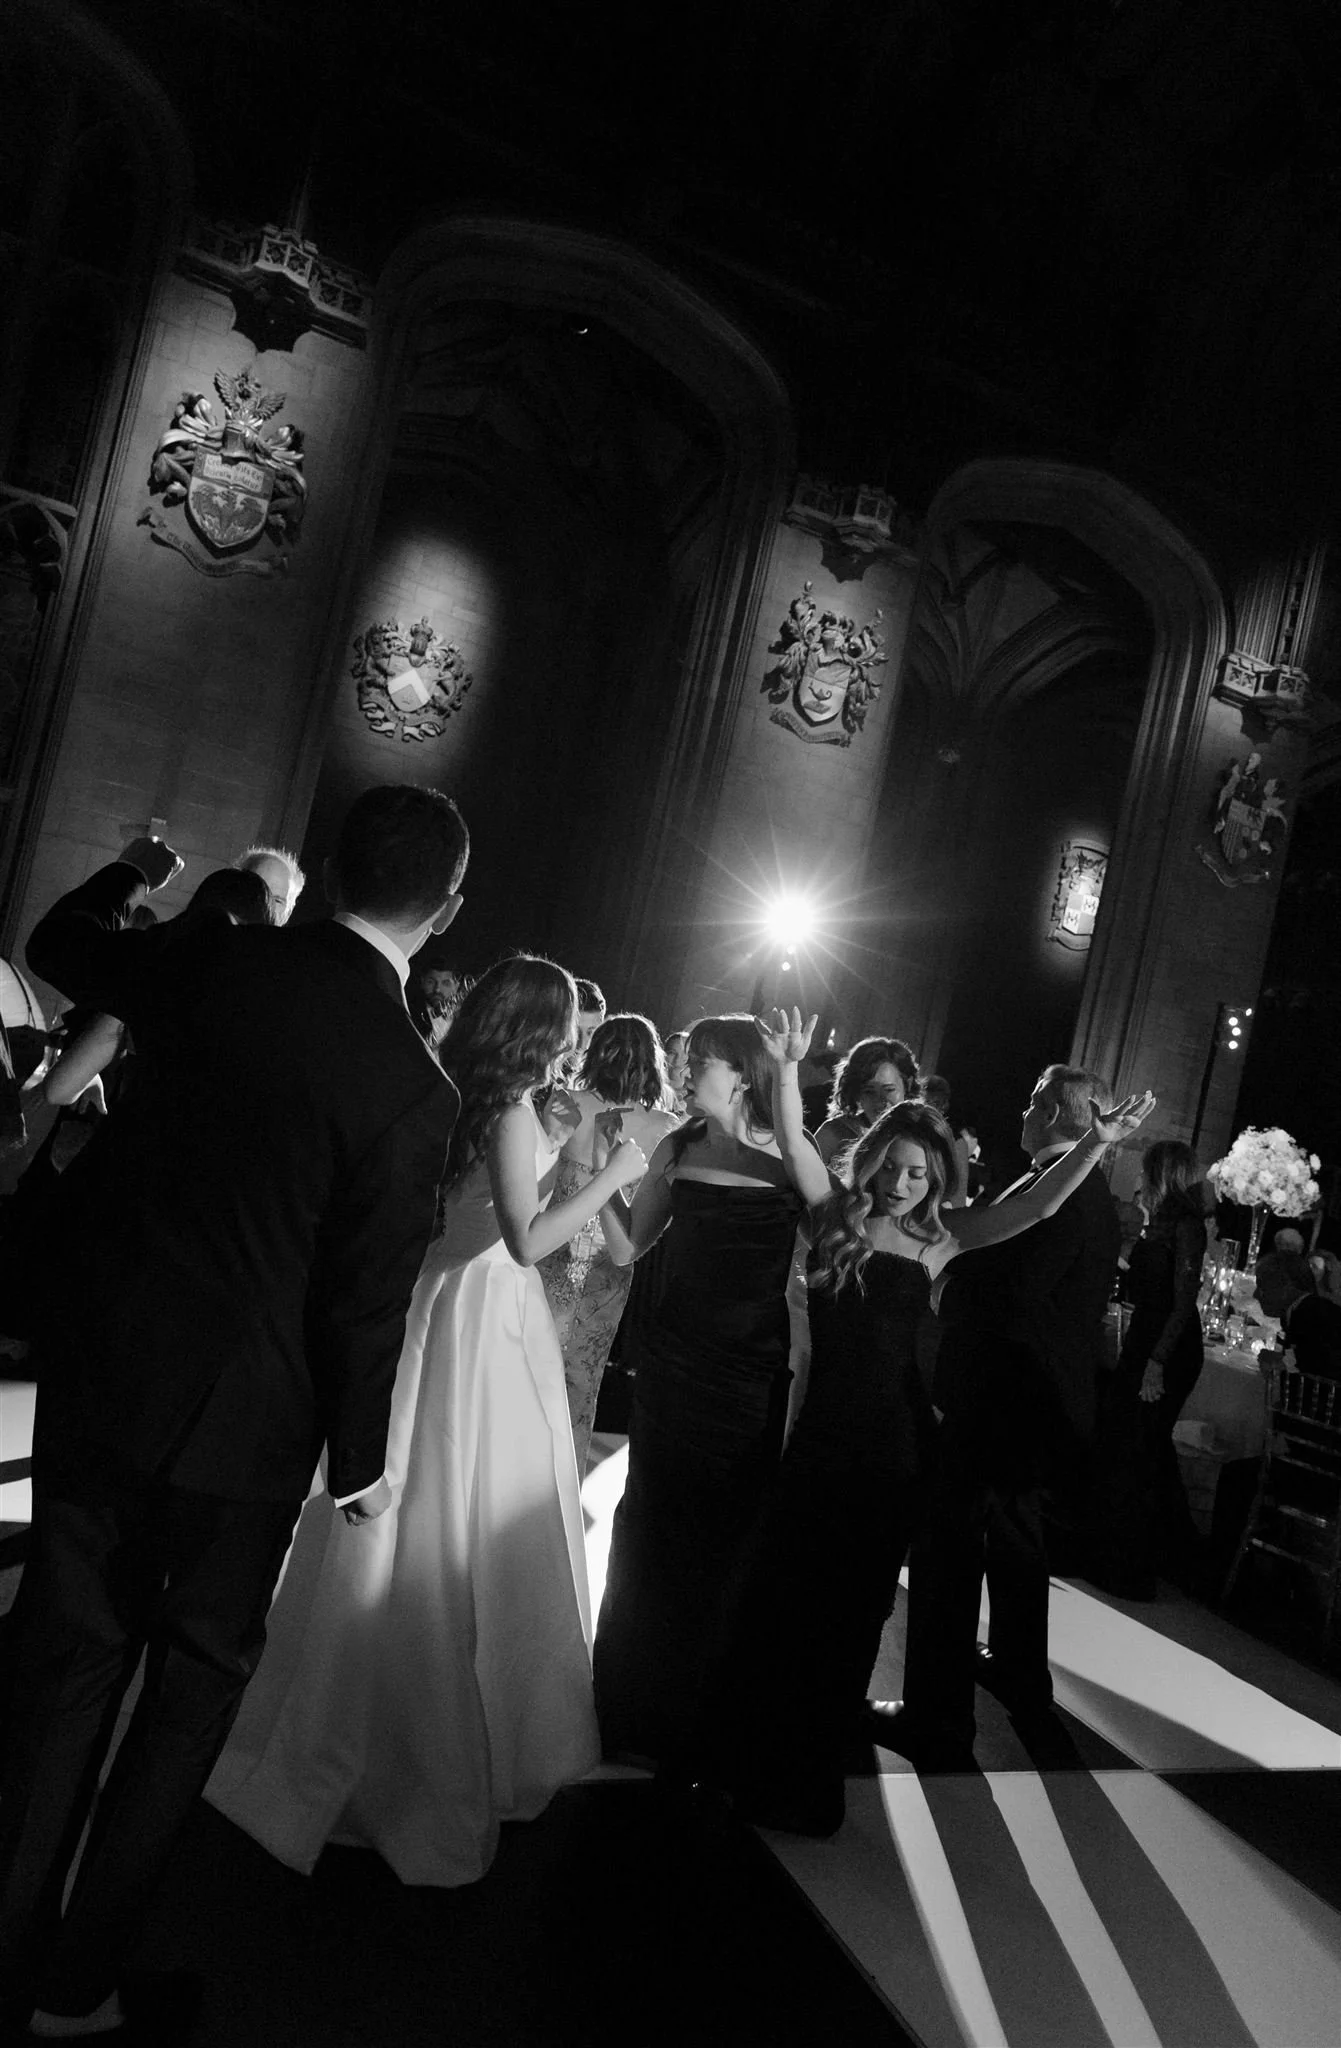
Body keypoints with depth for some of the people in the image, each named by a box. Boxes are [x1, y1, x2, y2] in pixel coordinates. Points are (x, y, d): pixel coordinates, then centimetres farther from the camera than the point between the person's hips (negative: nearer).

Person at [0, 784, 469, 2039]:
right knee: (194, 1685, 18)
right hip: (239, 1416, -4)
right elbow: (364, 1302, -15)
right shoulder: (411, 1086, -21)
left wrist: (132, 873, 33)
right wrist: (360, 1461, 1)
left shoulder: (211, 960, -7)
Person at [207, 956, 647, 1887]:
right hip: (487, 1323, -8)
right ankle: (462, 1751, 21)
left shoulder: (451, 1095, 7)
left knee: (404, 1525, 18)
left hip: (434, 1304, 8)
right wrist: (611, 1177, -13)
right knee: (474, 1531, 5)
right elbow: (526, 1241, -20)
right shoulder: (513, 1110, -16)